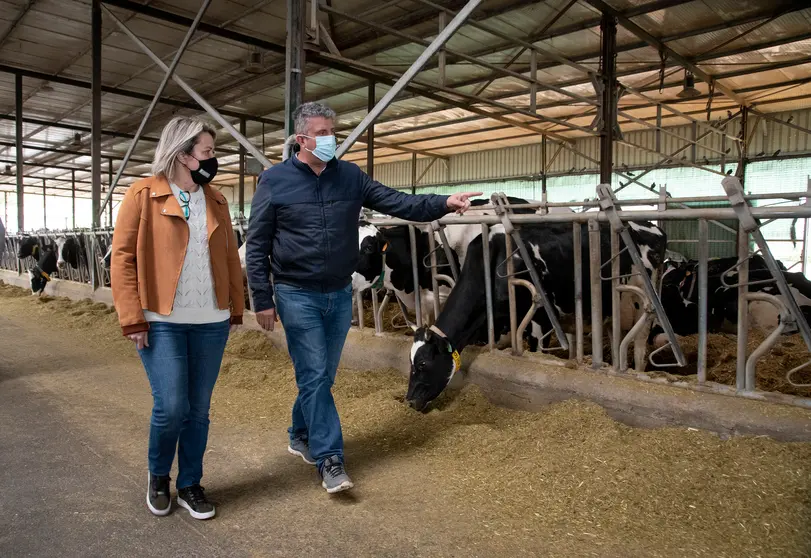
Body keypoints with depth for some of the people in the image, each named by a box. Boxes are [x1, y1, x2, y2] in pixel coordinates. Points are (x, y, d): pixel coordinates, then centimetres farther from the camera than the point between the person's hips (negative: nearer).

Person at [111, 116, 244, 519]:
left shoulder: (216, 201, 11)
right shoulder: (143, 195, -4)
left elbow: (229, 257, 14)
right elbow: (122, 257, -6)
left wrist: (236, 308, 10)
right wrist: (133, 318, -11)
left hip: (211, 322, 4)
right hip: (161, 322, -4)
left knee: (198, 409, 10)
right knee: (171, 407, -5)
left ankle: (190, 485, 27)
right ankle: (158, 477, 24)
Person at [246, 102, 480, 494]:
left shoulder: (349, 176, 6)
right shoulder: (274, 181, -4)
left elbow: (397, 202, 1)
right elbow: (257, 246, -3)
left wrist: (444, 203, -13)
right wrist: (263, 300, -8)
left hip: (340, 294, 4)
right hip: (297, 296, -4)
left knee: (322, 376, 14)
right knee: (314, 377, -5)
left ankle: (301, 437, 35)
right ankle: (329, 460, 3)